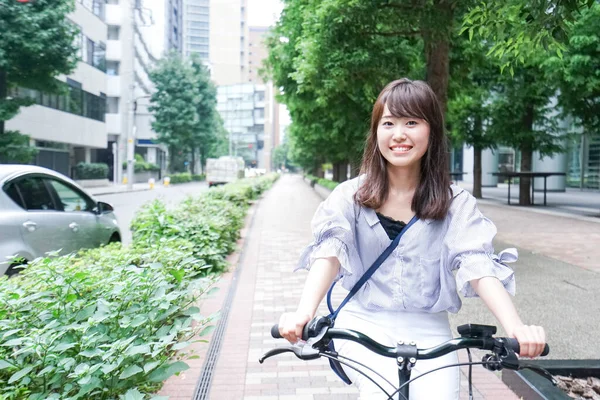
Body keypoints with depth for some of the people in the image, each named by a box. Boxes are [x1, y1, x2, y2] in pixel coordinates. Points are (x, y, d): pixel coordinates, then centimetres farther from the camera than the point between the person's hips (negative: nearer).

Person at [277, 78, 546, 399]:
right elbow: (330, 252, -16)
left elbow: (479, 265, -13)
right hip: (365, 326, -1)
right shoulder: (351, 195, -2)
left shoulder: (456, 203, -1)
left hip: (428, 331, 2)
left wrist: (516, 328, -29)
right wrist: (304, 312, -33)